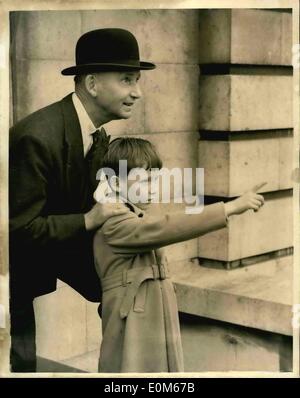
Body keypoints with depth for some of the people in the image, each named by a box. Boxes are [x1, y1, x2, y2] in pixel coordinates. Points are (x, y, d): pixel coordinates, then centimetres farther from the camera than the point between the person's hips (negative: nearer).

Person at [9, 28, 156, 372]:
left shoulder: (99, 135, -5)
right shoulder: (37, 137, -32)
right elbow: (19, 229, -28)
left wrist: (115, 199, -13)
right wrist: (88, 221, -30)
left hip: (58, 241, 8)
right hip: (19, 257, -7)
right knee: (22, 359, 0)